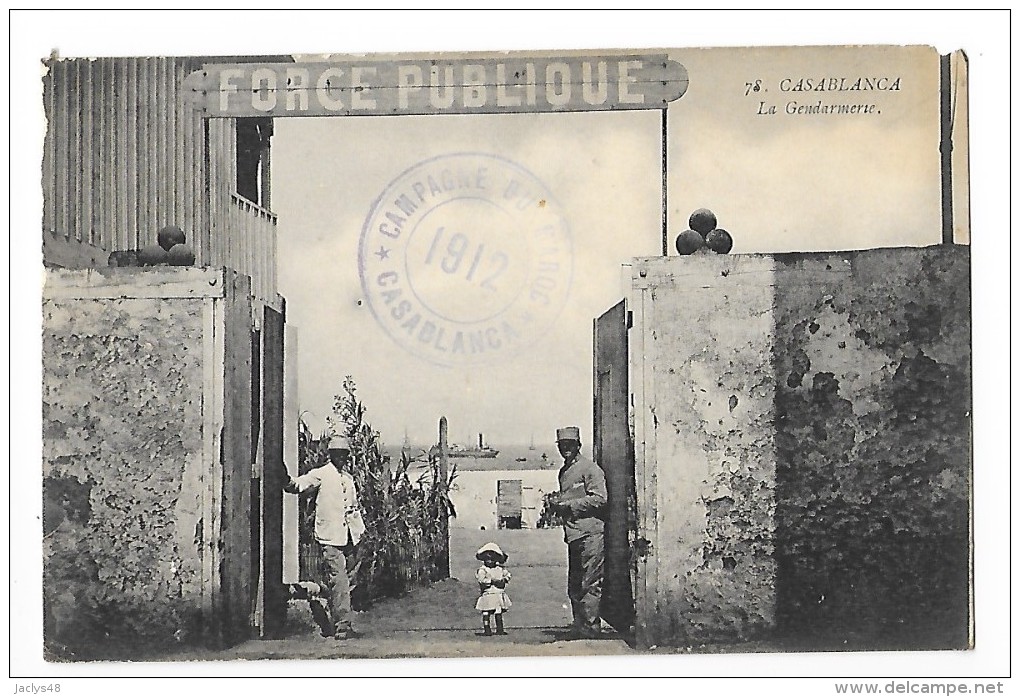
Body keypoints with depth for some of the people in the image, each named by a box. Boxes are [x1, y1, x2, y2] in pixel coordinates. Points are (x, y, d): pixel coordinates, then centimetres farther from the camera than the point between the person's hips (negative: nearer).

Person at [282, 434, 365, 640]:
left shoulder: (348, 478, 19)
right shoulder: (321, 475, 0)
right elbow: (301, 484, -16)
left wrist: (361, 530, 21)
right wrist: (289, 482, -37)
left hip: (348, 536, 6)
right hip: (330, 536, -6)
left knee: (343, 581, 9)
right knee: (339, 580, -13)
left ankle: (334, 623, 19)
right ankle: (342, 625, -14)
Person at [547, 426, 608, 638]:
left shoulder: (590, 469, -6)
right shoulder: (564, 471, 20)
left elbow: (599, 499, -15)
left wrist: (568, 505, -14)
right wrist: (556, 503, 9)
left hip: (590, 533, -9)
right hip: (573, 534, 9)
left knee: (590, 583, -7)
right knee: (574, 586, 11)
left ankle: (590, 627, -3)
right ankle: (579, 626, 17)